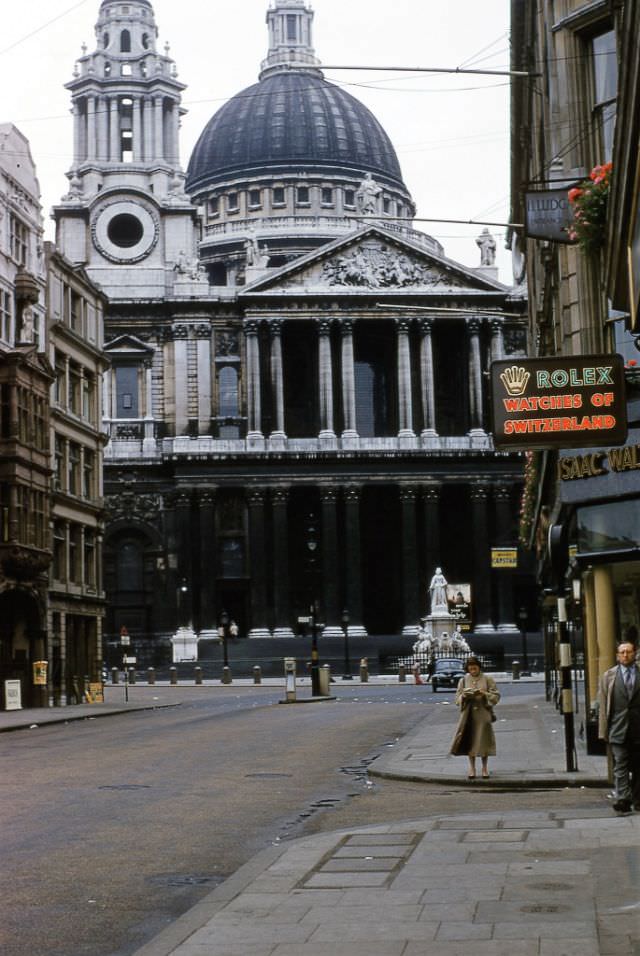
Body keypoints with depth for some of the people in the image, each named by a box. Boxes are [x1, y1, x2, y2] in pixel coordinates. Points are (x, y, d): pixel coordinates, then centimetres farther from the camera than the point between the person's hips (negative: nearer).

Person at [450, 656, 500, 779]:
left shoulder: (487, 679, 1)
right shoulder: (463, 680, 7)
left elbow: (496, 696, -1)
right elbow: (457, 699, 8)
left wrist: (484, 693, -17)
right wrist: (464, 696, -13)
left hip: (483, 714, -2)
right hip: (468, 713, 2)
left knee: (483, 740, 0)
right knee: (469, 739, 0)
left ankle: (485, 768, 12)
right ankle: (472, 768, 10)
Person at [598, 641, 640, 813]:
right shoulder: (608, 676, 8)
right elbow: (602, 705, 6)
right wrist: (603, 731, 1)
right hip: (618, 729, 0)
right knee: (620, 767, -7)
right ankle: (622, 801, -12)